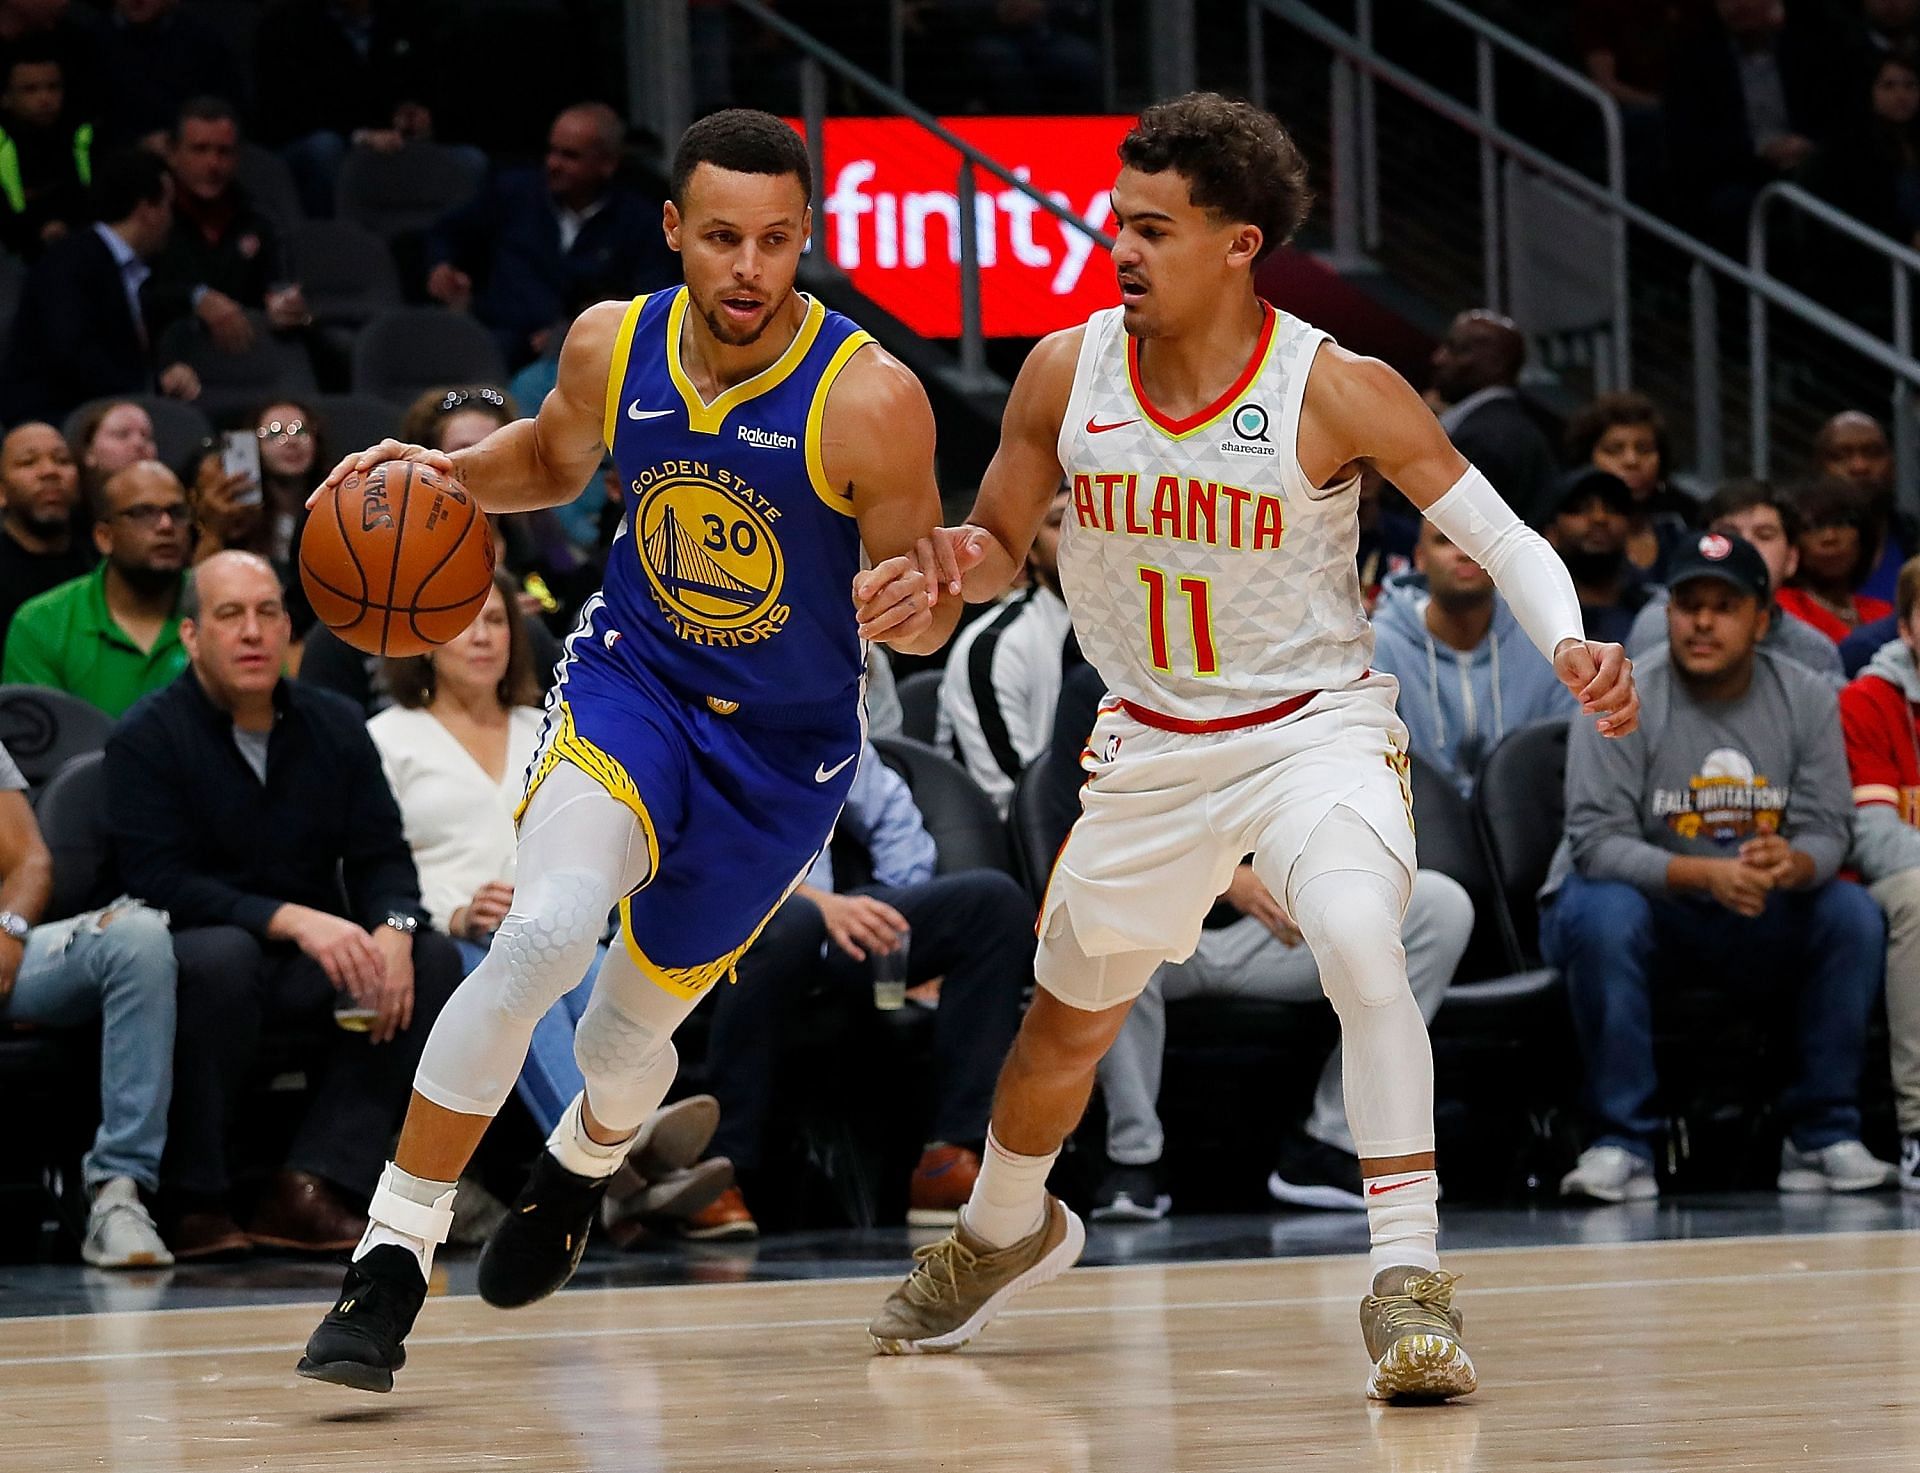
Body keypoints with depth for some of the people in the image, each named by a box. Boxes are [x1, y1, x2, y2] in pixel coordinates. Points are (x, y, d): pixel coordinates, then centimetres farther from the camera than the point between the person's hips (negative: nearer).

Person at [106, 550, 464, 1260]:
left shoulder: (334, 725, 8)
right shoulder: (148, 738, -7)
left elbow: (382, 856, 5)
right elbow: (158, 881, -18)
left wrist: (393, 930, -20)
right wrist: (293, 921, -29)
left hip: (310, 962, 5)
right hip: (192, 945, -5)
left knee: (433, 959, -18)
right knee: (220, 957, -38)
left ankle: (311, 1187, -25)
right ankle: (194, 1200, -27)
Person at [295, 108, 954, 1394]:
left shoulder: (870, 399, -23)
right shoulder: (611, 346, -11)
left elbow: (927, 617, -12)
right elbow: (553, 461, 13)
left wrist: (909, 607, -36)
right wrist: (444, 472, -7)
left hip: (785, 747, -1)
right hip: (633, 678, 1)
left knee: (644, 1014, 15)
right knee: (545, 933, -27)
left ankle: (581, 1170, 54)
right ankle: (391, 1261, -20)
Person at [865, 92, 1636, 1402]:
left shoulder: (1338, 392, -20)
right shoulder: (1066, 372, -9)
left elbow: (1502, 537, -15)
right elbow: (995, 547, 5)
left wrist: (1568, 643, -34)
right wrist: (961, 563, -19)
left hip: (1316, 727, -4)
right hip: (1152, 746, 4)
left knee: (1362, 946, -33)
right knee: (1066, 1028, 19)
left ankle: (1408, 1281, -30)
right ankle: (1006, 1233, 49)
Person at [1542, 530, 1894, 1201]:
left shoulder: (1806, 699, -1)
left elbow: (1826, 831, -7)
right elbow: (1597, 840, -21)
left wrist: (1792, 862, -33)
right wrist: (1706, 875, -37)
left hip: (1755, 927, 3)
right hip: (1644, 903, -3)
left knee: (1853, 914, -22)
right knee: (1602, 912, -36)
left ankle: (1821, 1139, -14)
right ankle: (1620, 1144, -30)